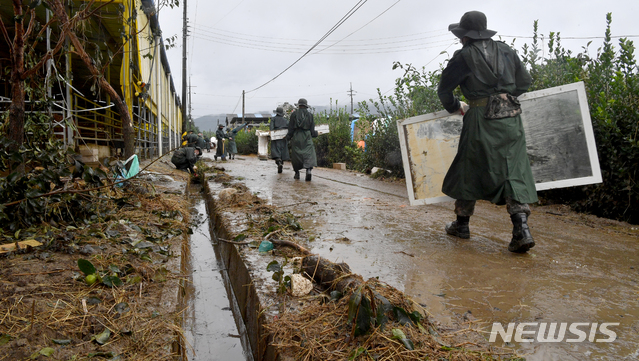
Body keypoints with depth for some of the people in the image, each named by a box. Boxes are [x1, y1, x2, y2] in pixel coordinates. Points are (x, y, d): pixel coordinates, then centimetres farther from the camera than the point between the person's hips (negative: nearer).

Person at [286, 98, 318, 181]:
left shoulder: (294, 114, 2)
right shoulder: (310, 115, 5)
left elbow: (291, 127, 1)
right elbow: (312, 129, 6)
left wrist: (288, 137, 10)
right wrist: (315, 134, 23)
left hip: (296, 137, 0)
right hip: (307, 137, 0)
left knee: (296, 154, 10)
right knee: (309, 153, -5)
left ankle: (297, 173, 15)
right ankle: (309, 169, -28)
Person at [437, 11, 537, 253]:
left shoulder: (463, 56, 1)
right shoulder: (506, 51, 14)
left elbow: (444, 89, 6)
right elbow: (524, 82, 20)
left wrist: (455, 107, 24)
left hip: (481, 119, -4)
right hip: (511, 117, 4)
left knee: (469, 170, 10)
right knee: (513, 171, 4)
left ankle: (462, 224, 21)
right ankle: (521, 228, -7)